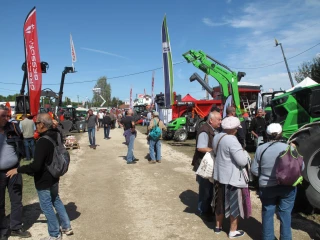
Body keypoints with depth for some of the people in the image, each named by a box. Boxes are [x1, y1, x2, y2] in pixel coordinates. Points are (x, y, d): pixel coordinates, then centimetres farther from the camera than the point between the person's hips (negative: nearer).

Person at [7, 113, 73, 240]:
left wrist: (18, 170, -19)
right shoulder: (56, 135, -4)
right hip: (54, 177, 9)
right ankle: (66, 227, 34)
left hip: (44, 180, -9)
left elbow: (36, 166, -31)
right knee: (56, 201, 24)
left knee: (46, 206, 8)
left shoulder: (42, 141, -29)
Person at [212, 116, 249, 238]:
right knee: (234, 204, 10)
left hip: (219, 175, 8)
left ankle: (218, 226, 34)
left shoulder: (217, 137, 2)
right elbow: (243, 161, -22)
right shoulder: (232, 140, -24)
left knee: (220, 202, 20)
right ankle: (233, 231, 24)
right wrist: (243, 153, -4)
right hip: (231, 177, -8)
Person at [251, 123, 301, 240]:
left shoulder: (260, 149, -9)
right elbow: (300, 166, -4)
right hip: (287, 187, 0)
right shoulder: (288, 148, -10)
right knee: (285, 213, 14)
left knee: (268, 213, 14)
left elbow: (254, 170, -6)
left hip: (267, 187, 0)